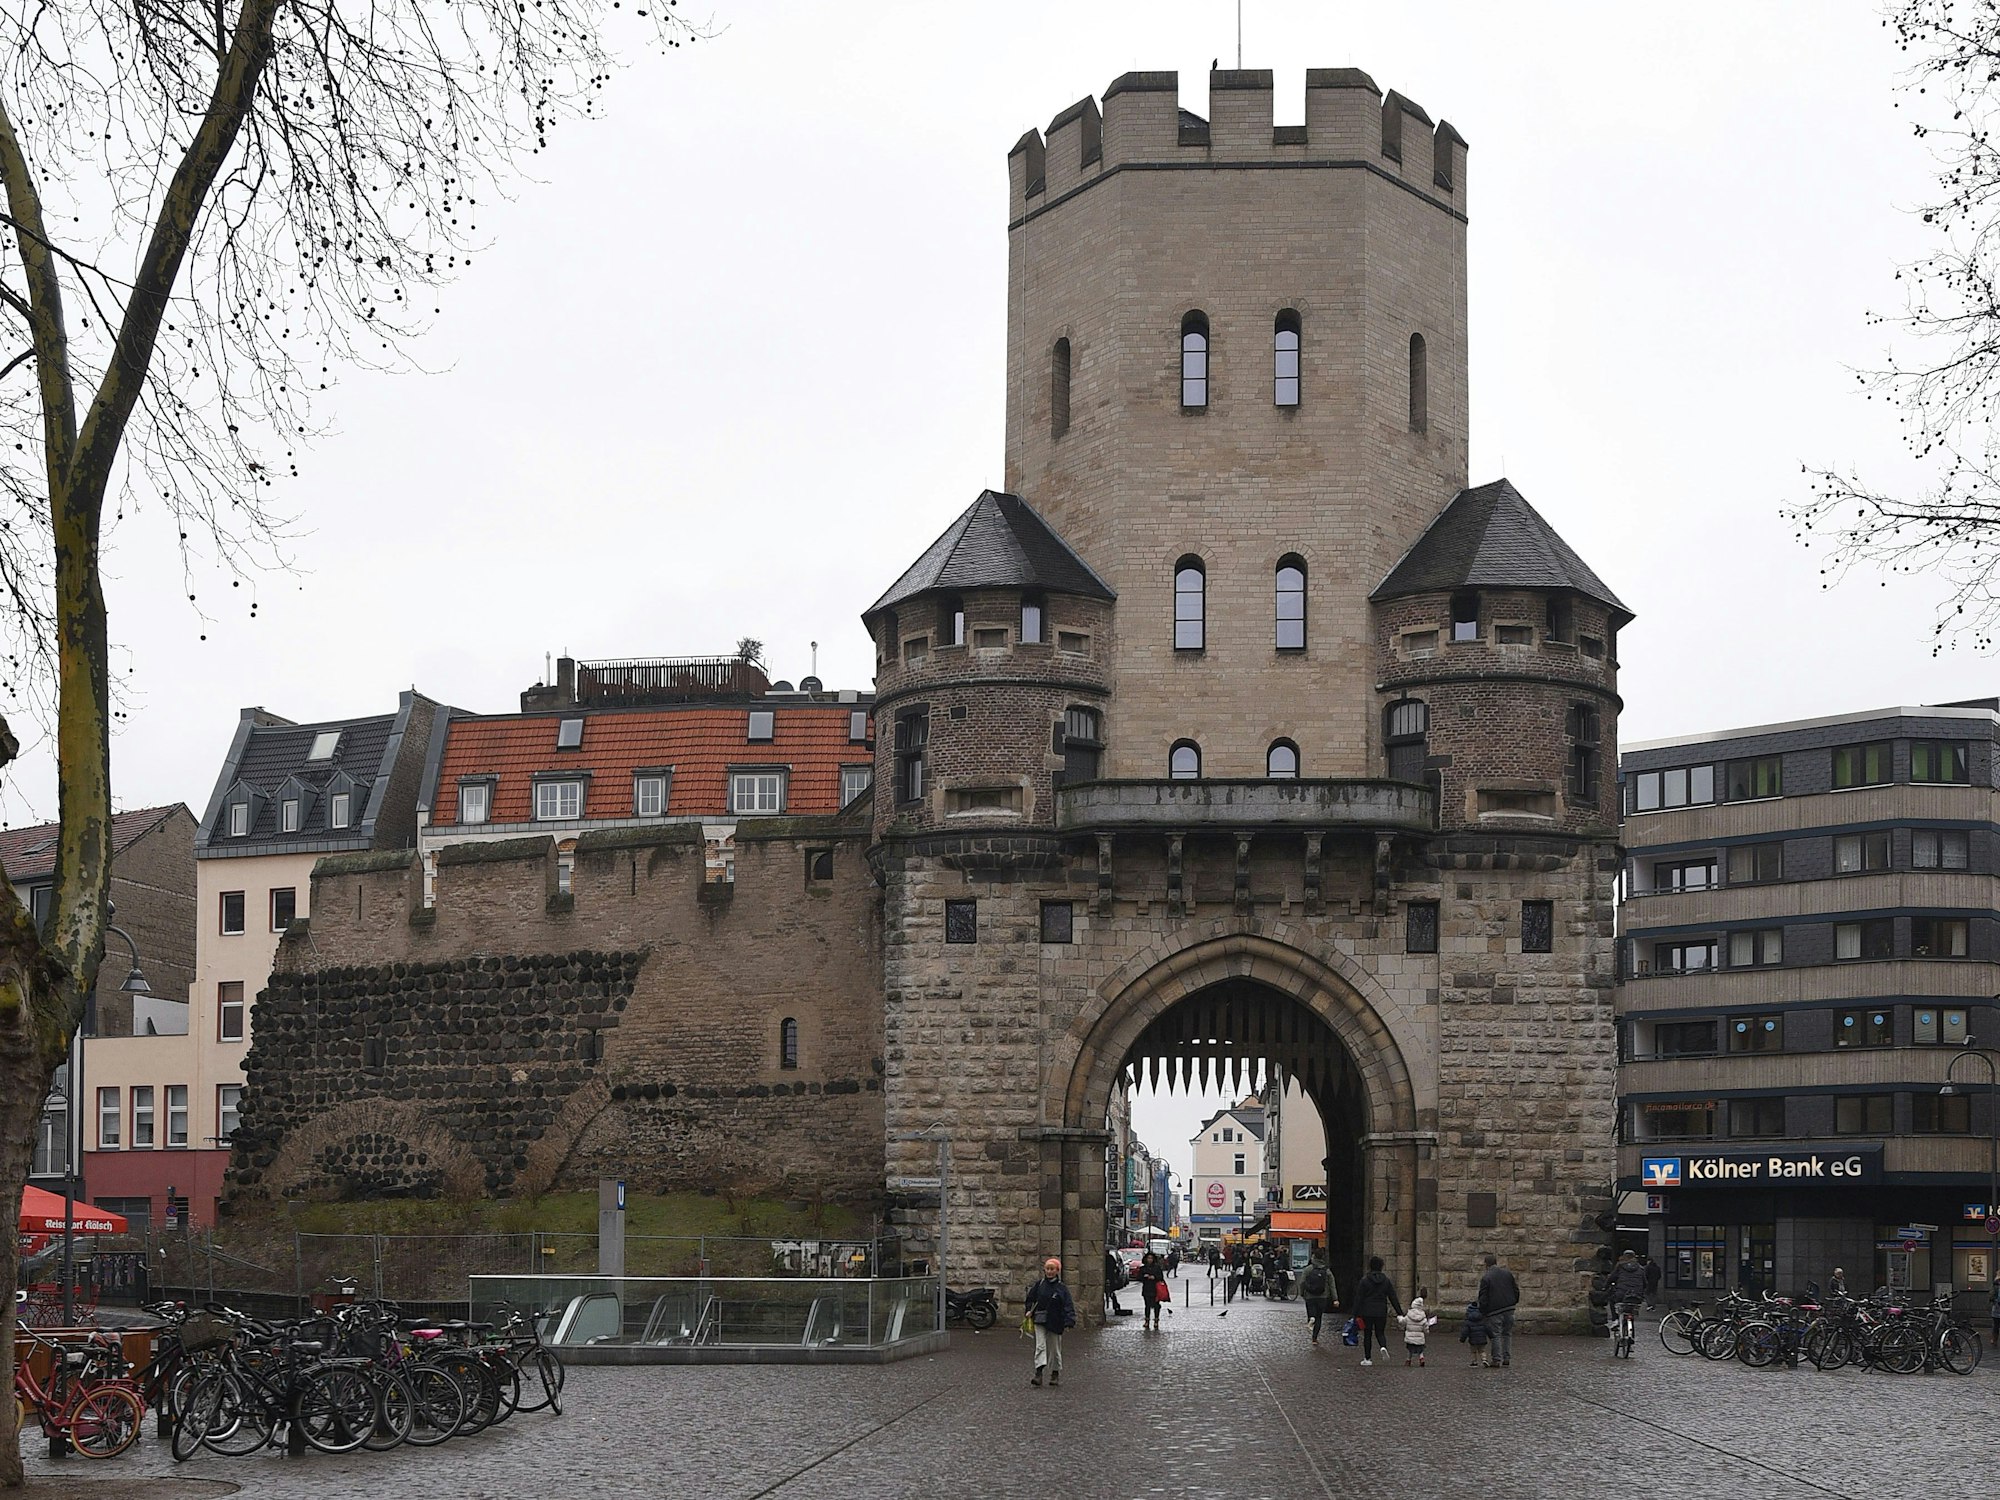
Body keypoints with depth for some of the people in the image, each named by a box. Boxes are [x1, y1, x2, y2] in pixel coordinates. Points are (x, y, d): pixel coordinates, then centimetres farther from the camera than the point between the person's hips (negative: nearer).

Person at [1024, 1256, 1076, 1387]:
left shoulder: (1061, 1288, -4)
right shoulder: (1039, 1285, 4)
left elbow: (1068, 1306, -9)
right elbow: (1030, 1299, 17)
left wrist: (1068, 1323, -18)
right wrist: (1029, 1311, 1)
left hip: (1055, 1322, -1)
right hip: (1040, 1321, 2)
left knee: (1054, 1349, 8)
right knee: (1040, 1346, -10)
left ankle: (1055, 1374, 22)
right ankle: (1038, 1374, -18)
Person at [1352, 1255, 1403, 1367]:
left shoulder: (1365, 1280, -6)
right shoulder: (1386, 1281, 2)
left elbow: (1359, 1298, -7)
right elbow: (1393, 1298, 2)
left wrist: (1356, 1314, -5)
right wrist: (1399, 1313, 4)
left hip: (1367, 1312, -2)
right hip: (1381, 1312, 2)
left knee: (1367, 1335, 8)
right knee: (1380, 1333, 15)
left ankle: (1367, 1358, 9)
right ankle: (1383, 1346, -17)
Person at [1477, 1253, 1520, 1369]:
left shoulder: (1485, 1278, -10)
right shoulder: (1507, 1273, 5)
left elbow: (1483, 1298, -9)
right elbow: (1516, 1290, 13)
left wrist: (1482, 1310, 2)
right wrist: (1514, 1302, 26)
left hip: (1494, 1311, -5)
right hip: (1509, 1308, 5)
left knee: (1496, 1335, 0)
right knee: (1507, 1333, 14)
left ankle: (1497, 1359, -1)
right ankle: (1507, 1357, 14)